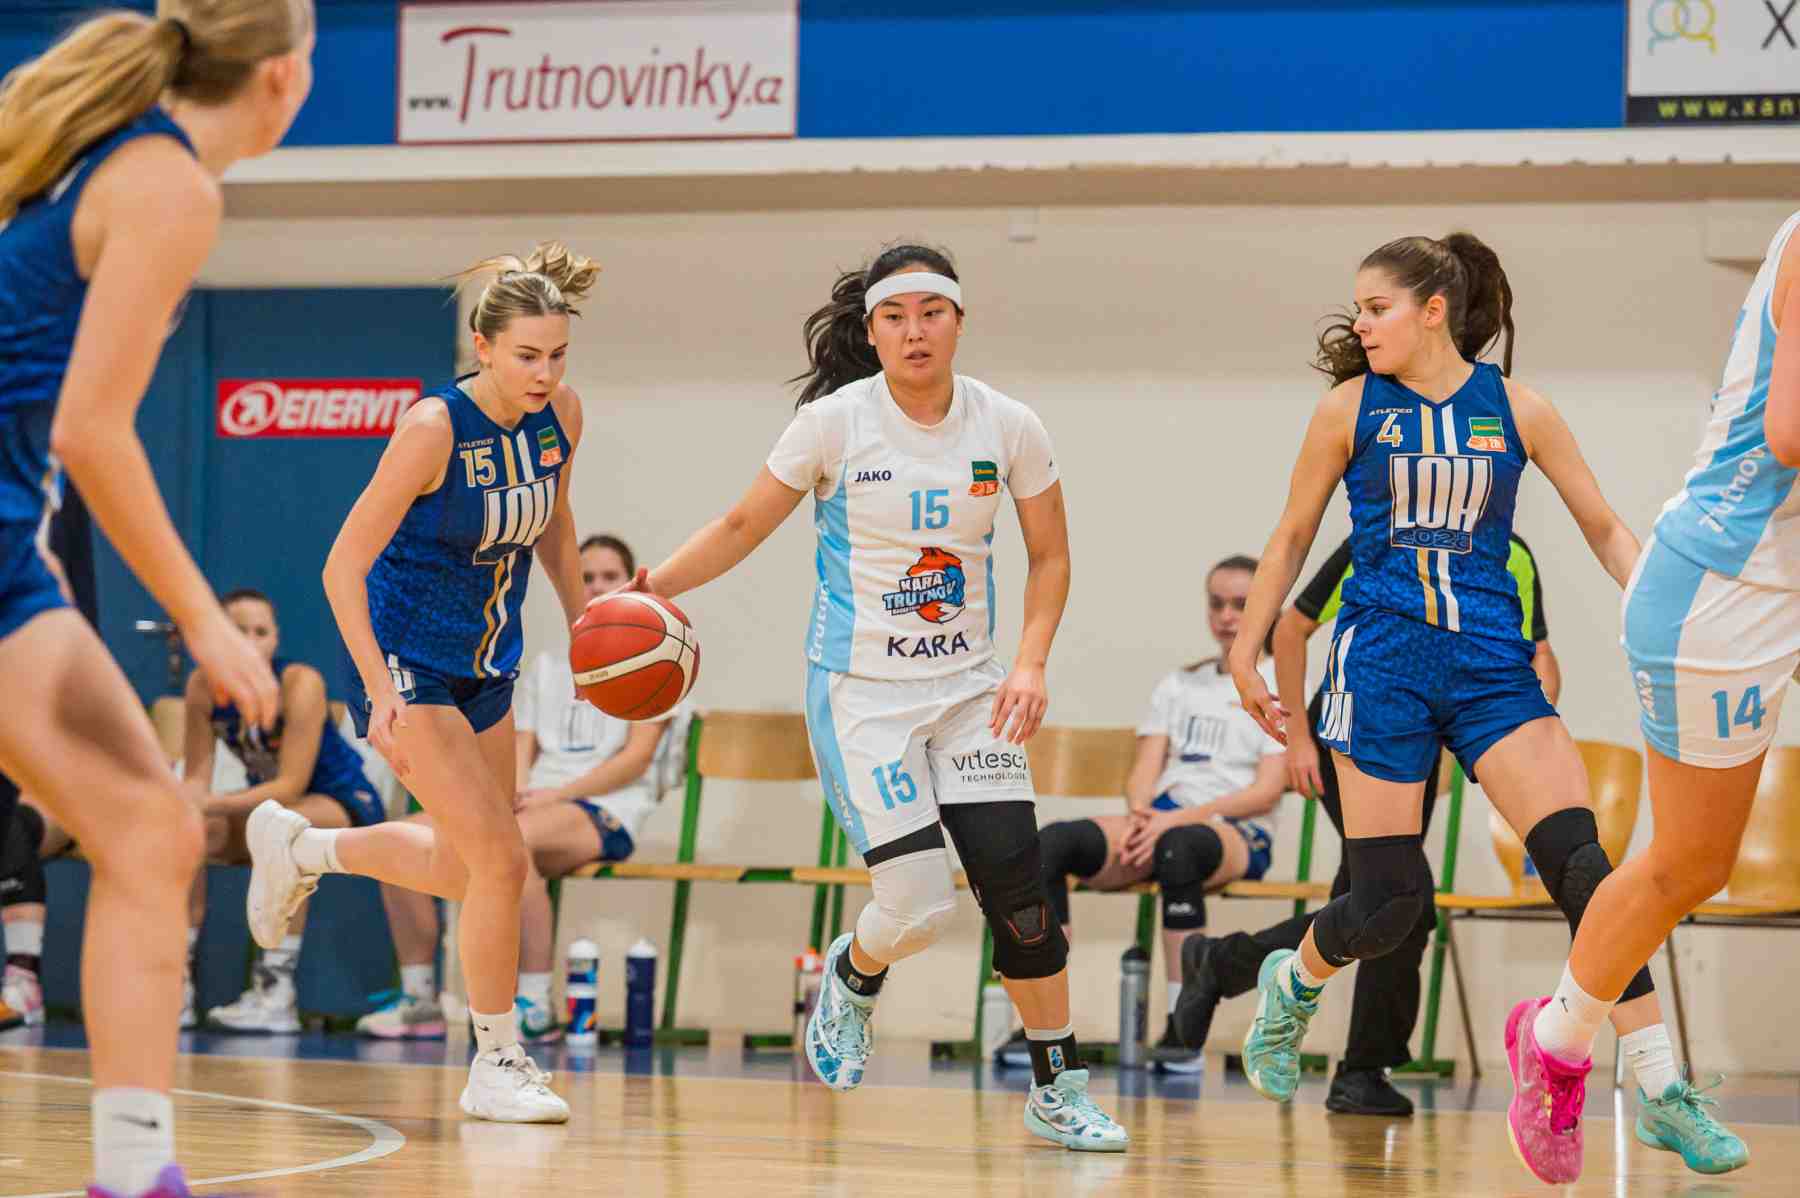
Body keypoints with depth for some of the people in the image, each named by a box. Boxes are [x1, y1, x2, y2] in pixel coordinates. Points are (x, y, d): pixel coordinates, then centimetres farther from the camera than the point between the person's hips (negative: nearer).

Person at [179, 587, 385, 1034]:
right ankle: (176, 981, -14)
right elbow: (196, 777, -11)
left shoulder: (300, 683, -25)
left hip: (345, 805, -6)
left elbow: (292, 784, -31)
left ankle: (278, 991, -37)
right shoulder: (204, 685, -11)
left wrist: (216, 804, -42)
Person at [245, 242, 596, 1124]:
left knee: (464, 867, 18)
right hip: (409, 667, -7)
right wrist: (383, 696, -27)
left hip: (487, 669, 7)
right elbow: (343, 569, -21)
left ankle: (298, 846, 42)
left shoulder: (561, 415, -5)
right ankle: (497, 1065, -1)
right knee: (501, 860, -14)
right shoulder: (434, 429, -24)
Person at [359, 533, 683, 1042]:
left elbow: (637, 756, -4)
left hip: (606, 812, -6)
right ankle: (418, 997, -14)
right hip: (535, 805, 6)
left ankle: (536, 1006, -36)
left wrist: (555, 794, -15)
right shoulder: (545, 666, 24)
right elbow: (522, 748, 14)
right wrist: (514, 790, -10)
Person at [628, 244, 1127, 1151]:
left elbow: (1050, 555, 7)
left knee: (1017, 885, -7)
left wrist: (1030, 662, -7)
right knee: (918, 903, -12)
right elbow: (744, 527, 0)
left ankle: (1057, 1091, 8)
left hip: (967, 687, 3)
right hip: (860, 692, -3)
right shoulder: (835, 422, -10)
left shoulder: (1008, 428, -4)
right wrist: (646, 589, -9)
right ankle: (853, 975, 25)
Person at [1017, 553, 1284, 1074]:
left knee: (1177, 848, -43)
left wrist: (1179, 817, -18)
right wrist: (1141, 815, -13)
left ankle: (1183, 1028, -39)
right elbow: (1145, 771, 12)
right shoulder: (1176, 686, 22)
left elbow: (1266, 791, -5)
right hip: (1160, 821, 5)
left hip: (1236, 834, -4)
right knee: (1052, 842, -26)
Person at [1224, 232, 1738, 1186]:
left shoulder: (1516, 410, 2)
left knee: (1582, 865, -15)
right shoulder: (1351, 409, 2)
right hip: (1382, 661, -1)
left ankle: (1662, 1088, -13)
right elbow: (1293, 538, 11)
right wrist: (1245, 651, 10)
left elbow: (1603, 528, 8)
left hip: (1492, 665, 1)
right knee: (1388, 902, -3)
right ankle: (1292, 981, 32)